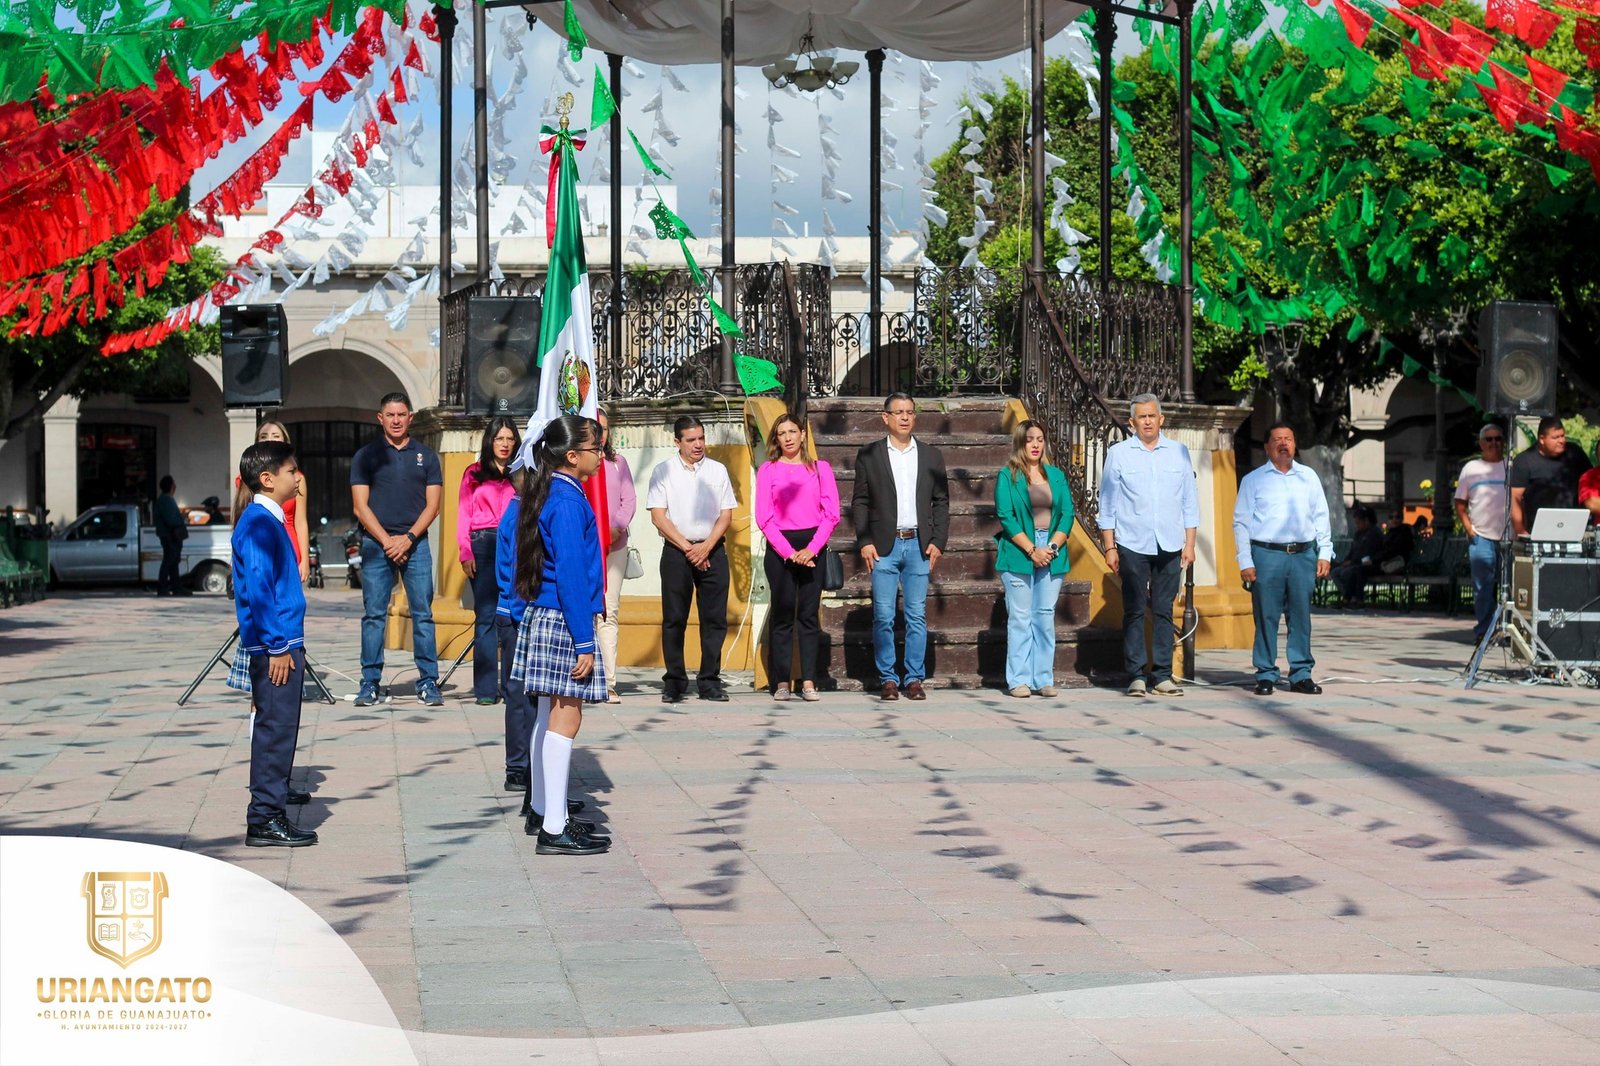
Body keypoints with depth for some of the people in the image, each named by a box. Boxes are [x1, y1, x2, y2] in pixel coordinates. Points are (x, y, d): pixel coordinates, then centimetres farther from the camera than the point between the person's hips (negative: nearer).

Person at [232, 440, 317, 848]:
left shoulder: (271, 520, 15)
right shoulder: (259, 524, -15)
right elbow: (257, 589, -20)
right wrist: (277, 645, -20)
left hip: (283, 643, 10)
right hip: (274, 645, -10)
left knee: (278, 730, 13)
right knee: (275, 729, -6)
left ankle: (271, 814, 19)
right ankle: (265, 820, -2)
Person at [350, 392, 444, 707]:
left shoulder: (426, 456, 11)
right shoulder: (366, 455, 8)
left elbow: (432, 505, 6)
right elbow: (361, 506, 2)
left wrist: (408, 538, -8)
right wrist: (387, 540, -8)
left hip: (415, 542, 1)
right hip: (376, 543, -1)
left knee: (422, 614, -2)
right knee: (373, 614, -1)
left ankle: (428, 682, 0)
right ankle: (370, 684, 2)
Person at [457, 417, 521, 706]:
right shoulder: (474, 474, 13)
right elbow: (464, 515, 10)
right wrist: (466, 552, -2)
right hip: (483, 545, 0)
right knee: (485, 617, -3)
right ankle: (486, 689, -3)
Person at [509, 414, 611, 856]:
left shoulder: (550, 493, 12)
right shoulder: (568, 501, -18)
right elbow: (570, 573, -21)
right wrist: (583, 644, -19)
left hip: (543, 616, 10)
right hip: (564, 621, -10)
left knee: (551, 713, 18)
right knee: (566, 716, -7)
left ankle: (543, 809, 29)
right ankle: (555, 829, -6)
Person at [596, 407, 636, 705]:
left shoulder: (618, 462, 15)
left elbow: (629, 500, 10)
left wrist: (617, 527, -7)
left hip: (615, 545, 3)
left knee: (610, 613, 1)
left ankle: (609, 682, -1)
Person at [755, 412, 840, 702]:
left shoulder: (820, 469, 9)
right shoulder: (768, 470, 5)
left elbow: (832, 514, 3)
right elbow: (764, 518, -1)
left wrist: (811, 549, -10)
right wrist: (789, 552, -11)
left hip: (812, 546, 1)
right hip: (780, 548, -1)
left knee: (809, 614, 0)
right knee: (782, 616, -1)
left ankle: (808, 683, 0)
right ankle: (781, 683, 0)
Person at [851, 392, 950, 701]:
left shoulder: (931, 456, 11)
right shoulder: (869, 455, 6)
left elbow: (941, 502, 11)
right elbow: (860, 502, 5)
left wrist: (937, 542, 0)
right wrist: (864, 542, -5)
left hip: (919, 545, 1)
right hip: (884, 546, -1)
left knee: (917, 616, 2)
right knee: (883, 617, -2)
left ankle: (914, 679, 7)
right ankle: (888, 679, 5)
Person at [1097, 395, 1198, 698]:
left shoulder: (1178, 453, 9)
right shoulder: (1118, 453, 4)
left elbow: (1189, 502, 12)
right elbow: (1107, 504, 5)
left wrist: (1189, 544, 6)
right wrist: (1109, 547, 0)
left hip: (1170, 546, 2)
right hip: (1132, 545, -2)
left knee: (1164, 611, 3)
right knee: (1134, 611, -1)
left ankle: (1162, 675, 6)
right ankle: (1136, 675, 3)